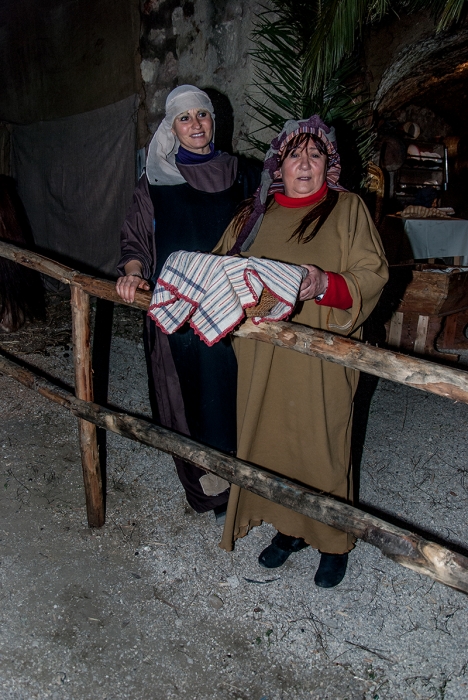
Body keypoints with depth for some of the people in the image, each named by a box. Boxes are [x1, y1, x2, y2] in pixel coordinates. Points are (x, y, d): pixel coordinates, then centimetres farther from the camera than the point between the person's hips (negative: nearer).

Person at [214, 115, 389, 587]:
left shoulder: (347, 209, 1)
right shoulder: (255, 214, 13)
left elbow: (371, 275, -8)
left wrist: (325, 284, -26)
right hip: (263, 357, 4)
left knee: (321, 444, 3)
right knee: (271, 438, 10)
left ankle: (334, 542, 25)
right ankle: (288, 528, 32)